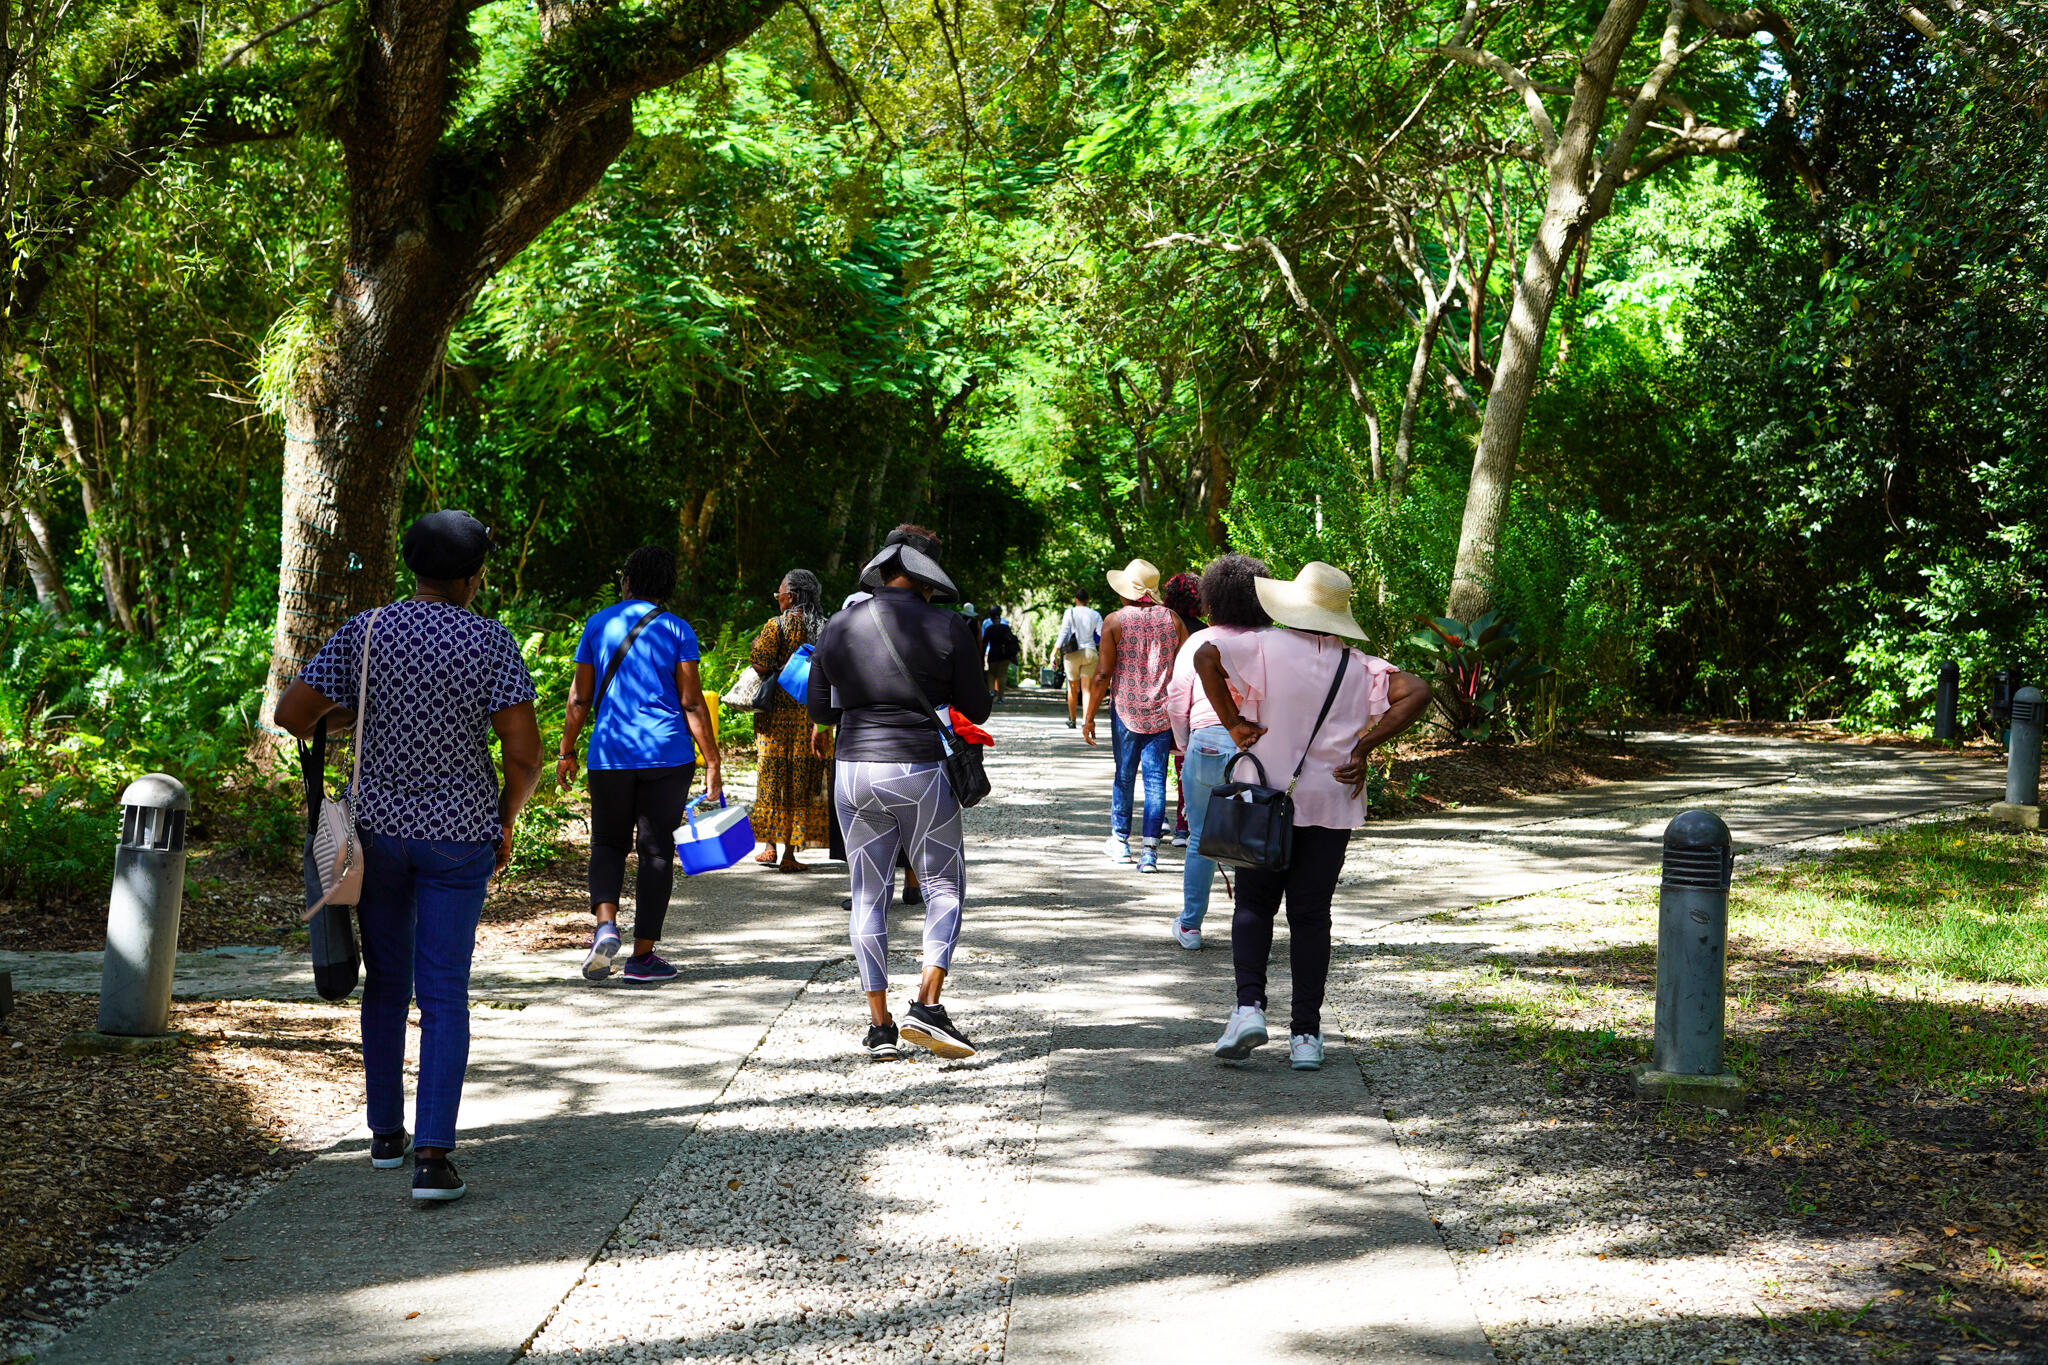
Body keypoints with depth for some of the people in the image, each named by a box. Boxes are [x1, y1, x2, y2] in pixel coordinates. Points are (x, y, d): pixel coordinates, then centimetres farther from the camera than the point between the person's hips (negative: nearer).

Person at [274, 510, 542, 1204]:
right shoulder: (490, 642, -9)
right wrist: (505, 822, 4)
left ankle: (386, 1133, 28)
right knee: (443, 996, 1)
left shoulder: (364, 633, -3)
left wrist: (336, 721, 14)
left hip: (379, 827, 2)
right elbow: (525, 752, -12)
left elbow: (290, 713, -7)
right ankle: (432, 1156, -7)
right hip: (459, 834, -2)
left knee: (385, 984, 18)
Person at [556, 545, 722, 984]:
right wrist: (712, 763, -2)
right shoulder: (677, 630, 0)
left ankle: (605, 923, -10)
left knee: (608, 842, 15)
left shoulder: (598, 624, 5)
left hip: (609, 752, 1)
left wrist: (566, 750, 15)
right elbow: (692, 703, -4)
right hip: (667, 753, -1)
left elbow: (580, 698, 5)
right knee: (656, 849, 6)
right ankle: (642, 955, 6)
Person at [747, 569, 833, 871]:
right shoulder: (824, 627, 2)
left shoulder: (777, 626, -10)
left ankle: (770, 846, 13)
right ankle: (790, 853, 4)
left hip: (778, 710, -3)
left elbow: (760, 662, -15)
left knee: (774, 774, 8)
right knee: (802, 776, 5)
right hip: (811, 711, 3)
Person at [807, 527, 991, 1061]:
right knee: (944, 886, 9)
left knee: (868, 895, 9)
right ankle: (927, 1003, -7)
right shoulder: (947, 627, -6)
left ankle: (879, 1026, 10)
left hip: (853, 772, 3)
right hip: (921, 771, -3)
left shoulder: (838, 627, 4)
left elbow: (820, 710, 12)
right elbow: (976, 710, 0)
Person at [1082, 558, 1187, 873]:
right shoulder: (1171, 619, 2)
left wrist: (1089, 716, -1)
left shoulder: (1115, 621, -6)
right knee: (1155, 778, 1)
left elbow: (1103, 674, -8)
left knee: (1124, 776, 13)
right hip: (1163, 712, 1)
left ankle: (1120, 840, 25)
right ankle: (1150, 850, -4)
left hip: (1127, 710, -1)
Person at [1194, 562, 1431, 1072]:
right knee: (1311, 915, 8)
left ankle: (1249, 1005, -8)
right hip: (1331, 805, 2)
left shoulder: (1267, 648, -4)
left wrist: (1233, 722, -11)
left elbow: (1206, 655, -18)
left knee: (1253, 904, 12)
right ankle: (1306, 1035, 5)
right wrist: (1363, 745, -6)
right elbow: (1416, 692, -6)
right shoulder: (1360, 667, 3)